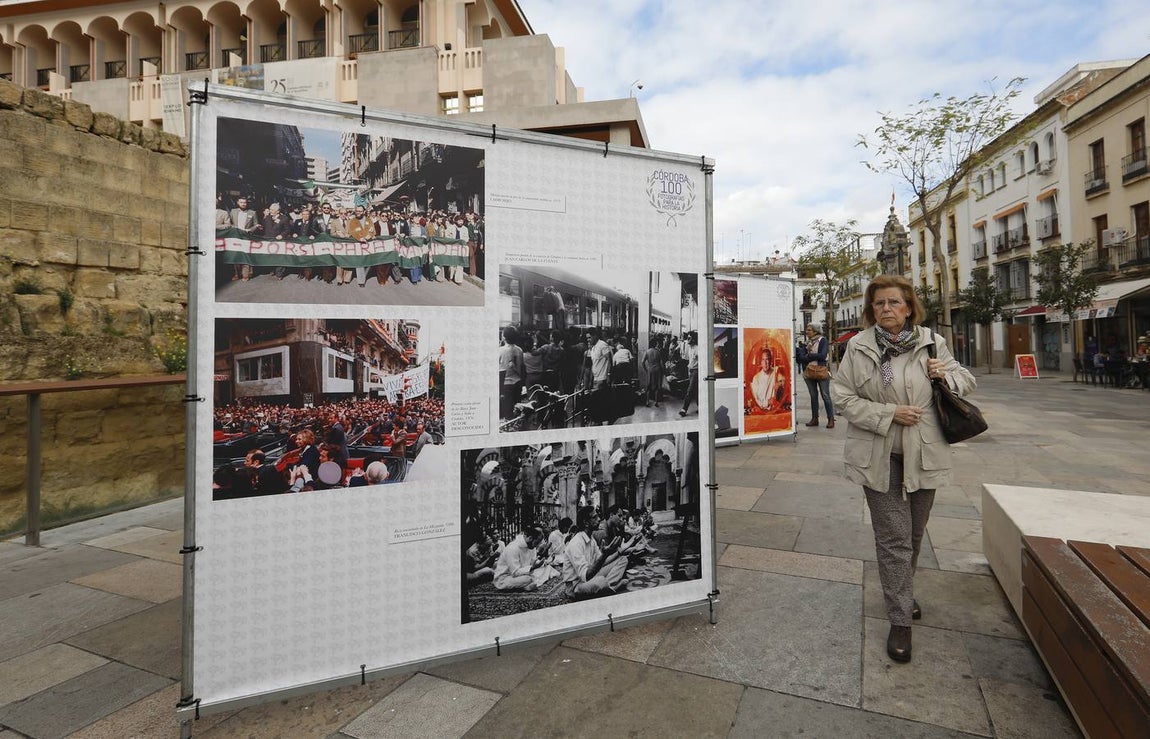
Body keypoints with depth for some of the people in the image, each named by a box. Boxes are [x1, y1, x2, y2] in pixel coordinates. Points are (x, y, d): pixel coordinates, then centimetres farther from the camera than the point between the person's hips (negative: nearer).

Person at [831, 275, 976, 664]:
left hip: (923, 455, 4)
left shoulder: (932, 342, 2)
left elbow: (967, 381, 14)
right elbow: (842, 397, -8)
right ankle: (900, 619, 13)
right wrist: (889, 414, -18)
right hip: (879, 456, -3)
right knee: (894, 538, -1)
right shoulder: (858, 347, -6)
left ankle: (901, 593, 44)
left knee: (914, 534, 19)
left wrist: (948, 375, -9)